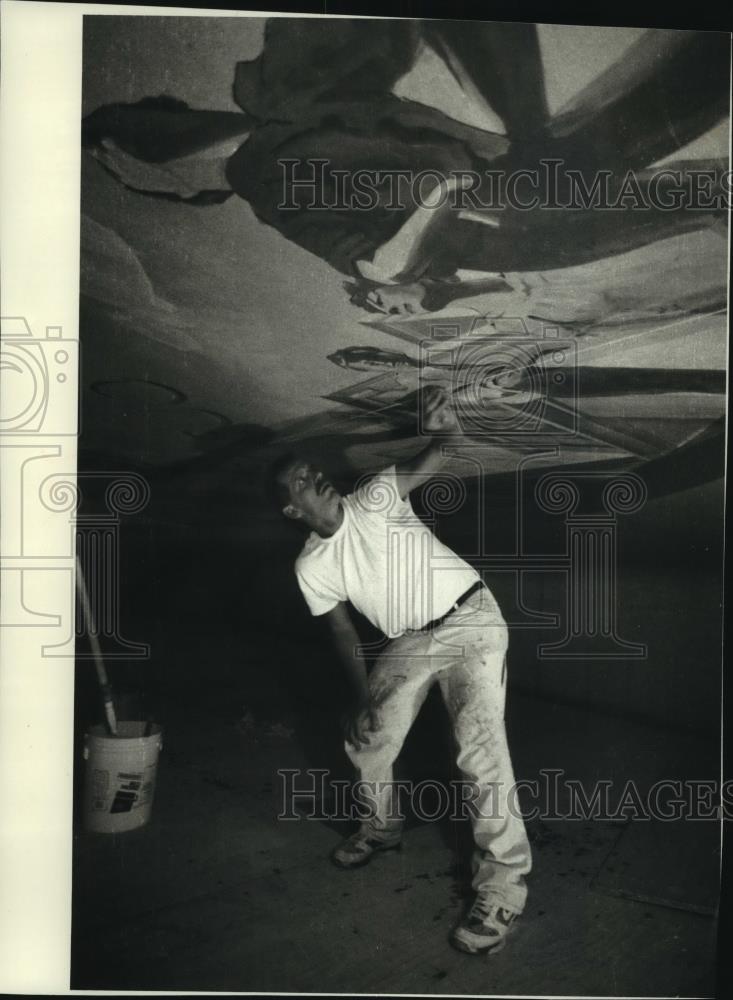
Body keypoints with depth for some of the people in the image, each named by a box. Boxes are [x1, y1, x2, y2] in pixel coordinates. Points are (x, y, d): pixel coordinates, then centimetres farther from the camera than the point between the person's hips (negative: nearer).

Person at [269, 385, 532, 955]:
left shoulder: (374, 501, -15)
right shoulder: (312, 568, -3)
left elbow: (433, 464, -28)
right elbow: (343, 631, 5)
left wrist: (447, 432, -50)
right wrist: (363, 696, -2)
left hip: (470, 620, -5)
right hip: (408, 643, 6)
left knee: (482, 749, -16)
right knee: (367, 740, 12)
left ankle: (503, 888, -5)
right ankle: (383, 827, 41)